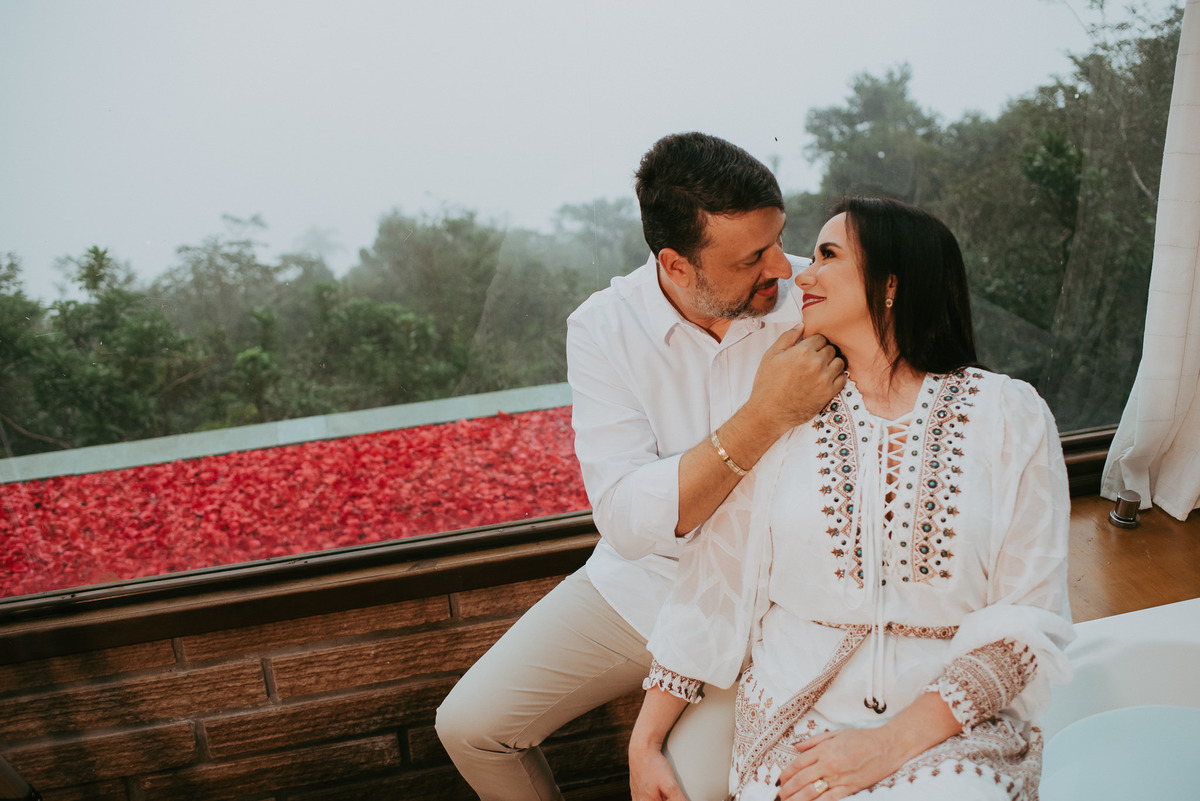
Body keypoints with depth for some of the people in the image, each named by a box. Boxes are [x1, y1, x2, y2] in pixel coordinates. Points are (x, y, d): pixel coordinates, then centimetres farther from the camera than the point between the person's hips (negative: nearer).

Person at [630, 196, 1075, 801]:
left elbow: (1030, 618, -5)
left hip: (958, 722, 0)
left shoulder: (1011, 415, -1)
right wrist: (644, 741, 0)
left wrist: (892, 742, -15)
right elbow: (712, 583, 4)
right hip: (798, 717, 1)